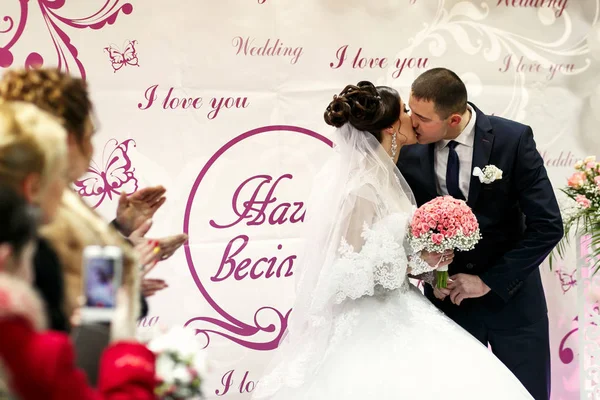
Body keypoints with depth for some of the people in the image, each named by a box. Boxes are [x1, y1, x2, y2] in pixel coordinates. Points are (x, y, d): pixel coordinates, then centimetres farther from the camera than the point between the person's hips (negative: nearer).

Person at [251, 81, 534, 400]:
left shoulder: (382, 176, 8)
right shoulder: (363, 187, -19)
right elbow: (350, 271, -21)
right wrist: (416, 264, -16)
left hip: (392, 318, 9)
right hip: (370, 326, -9)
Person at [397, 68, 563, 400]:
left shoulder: (513, 139, -15)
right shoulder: (408, 152, -8)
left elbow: (547, 225, -15)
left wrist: (488, 281, -15)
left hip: (510, 295, -1)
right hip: (447, 297, 2)